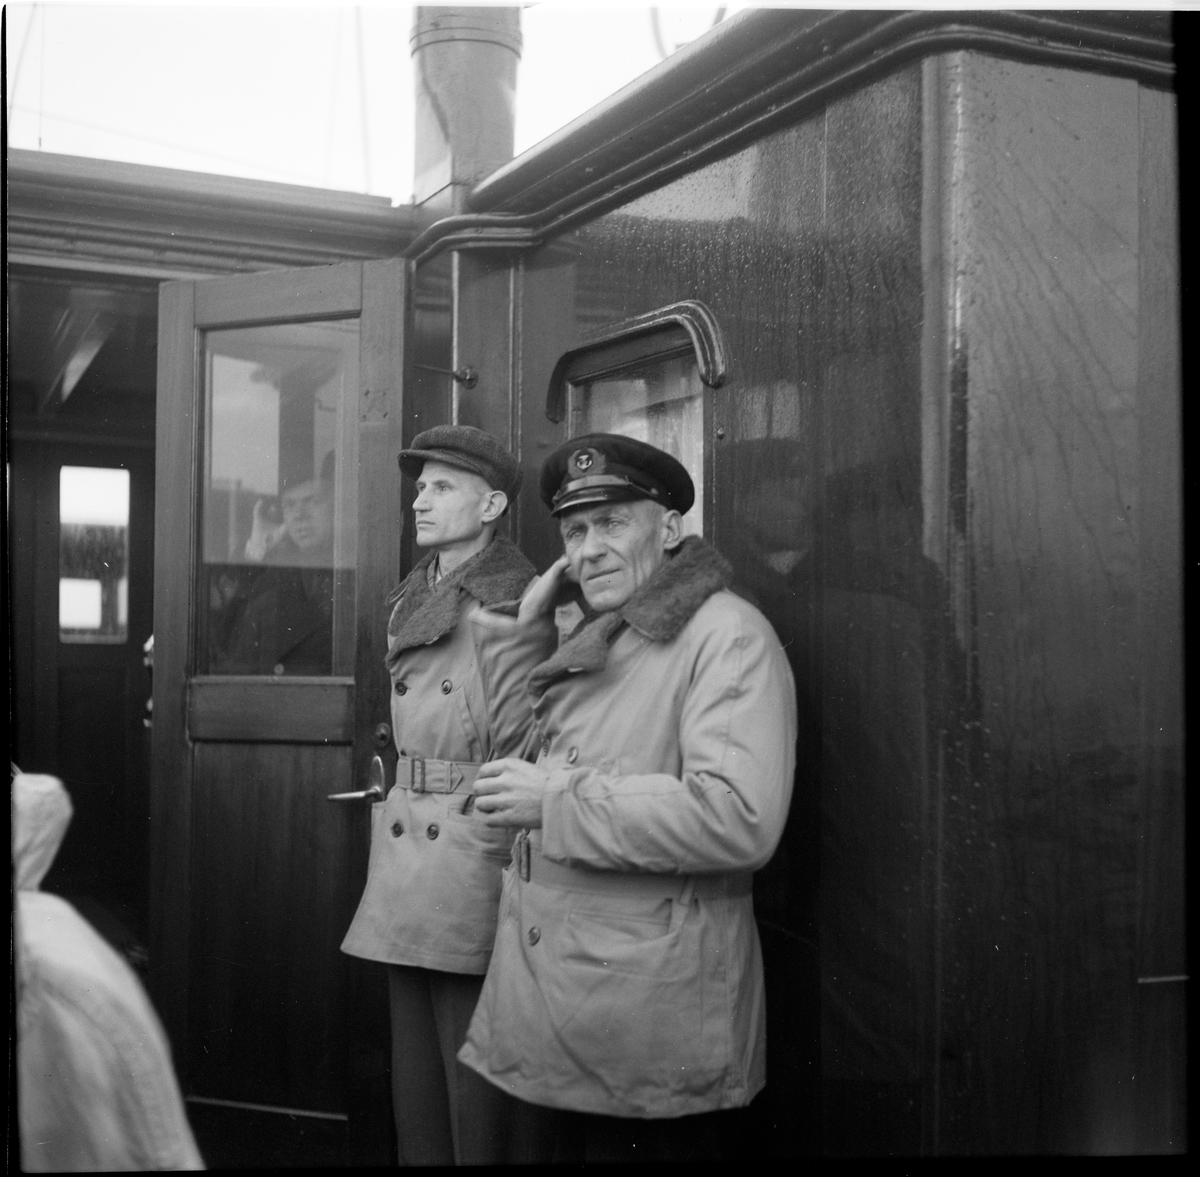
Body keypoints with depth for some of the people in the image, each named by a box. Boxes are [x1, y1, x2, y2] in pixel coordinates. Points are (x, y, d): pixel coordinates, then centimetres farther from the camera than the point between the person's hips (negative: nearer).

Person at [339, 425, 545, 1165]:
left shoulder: (521, 604, -8)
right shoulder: (410, 603, 15)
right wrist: (393, 820, 16)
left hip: (475, 853, -7)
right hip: (402, 853, 7)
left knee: (472, 1052, -1)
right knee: (412, 1048, 13)